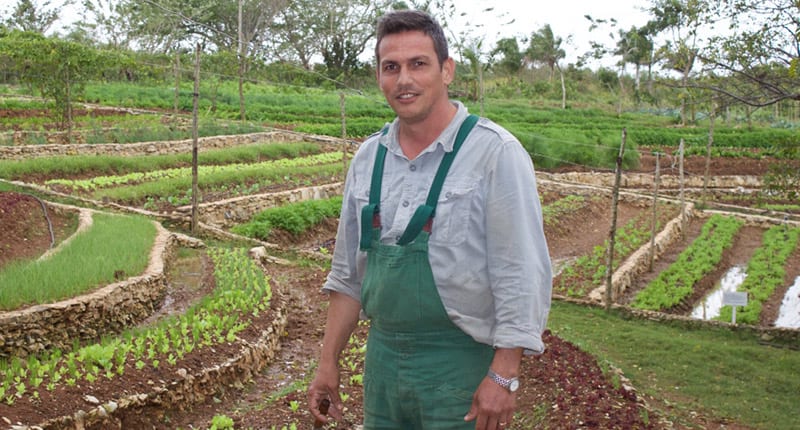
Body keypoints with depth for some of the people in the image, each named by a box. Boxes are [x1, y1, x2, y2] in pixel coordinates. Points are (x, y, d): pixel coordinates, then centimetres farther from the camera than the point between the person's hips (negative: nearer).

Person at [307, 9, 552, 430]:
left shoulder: (495, 153, -12)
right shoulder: (368, 158, 4)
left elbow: (521, 276, -14)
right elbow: (348, 272, 11)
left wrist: (503, 375, -16)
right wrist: (328, 362, 10)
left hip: (461, 364, -5)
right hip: (383, 358, 5)